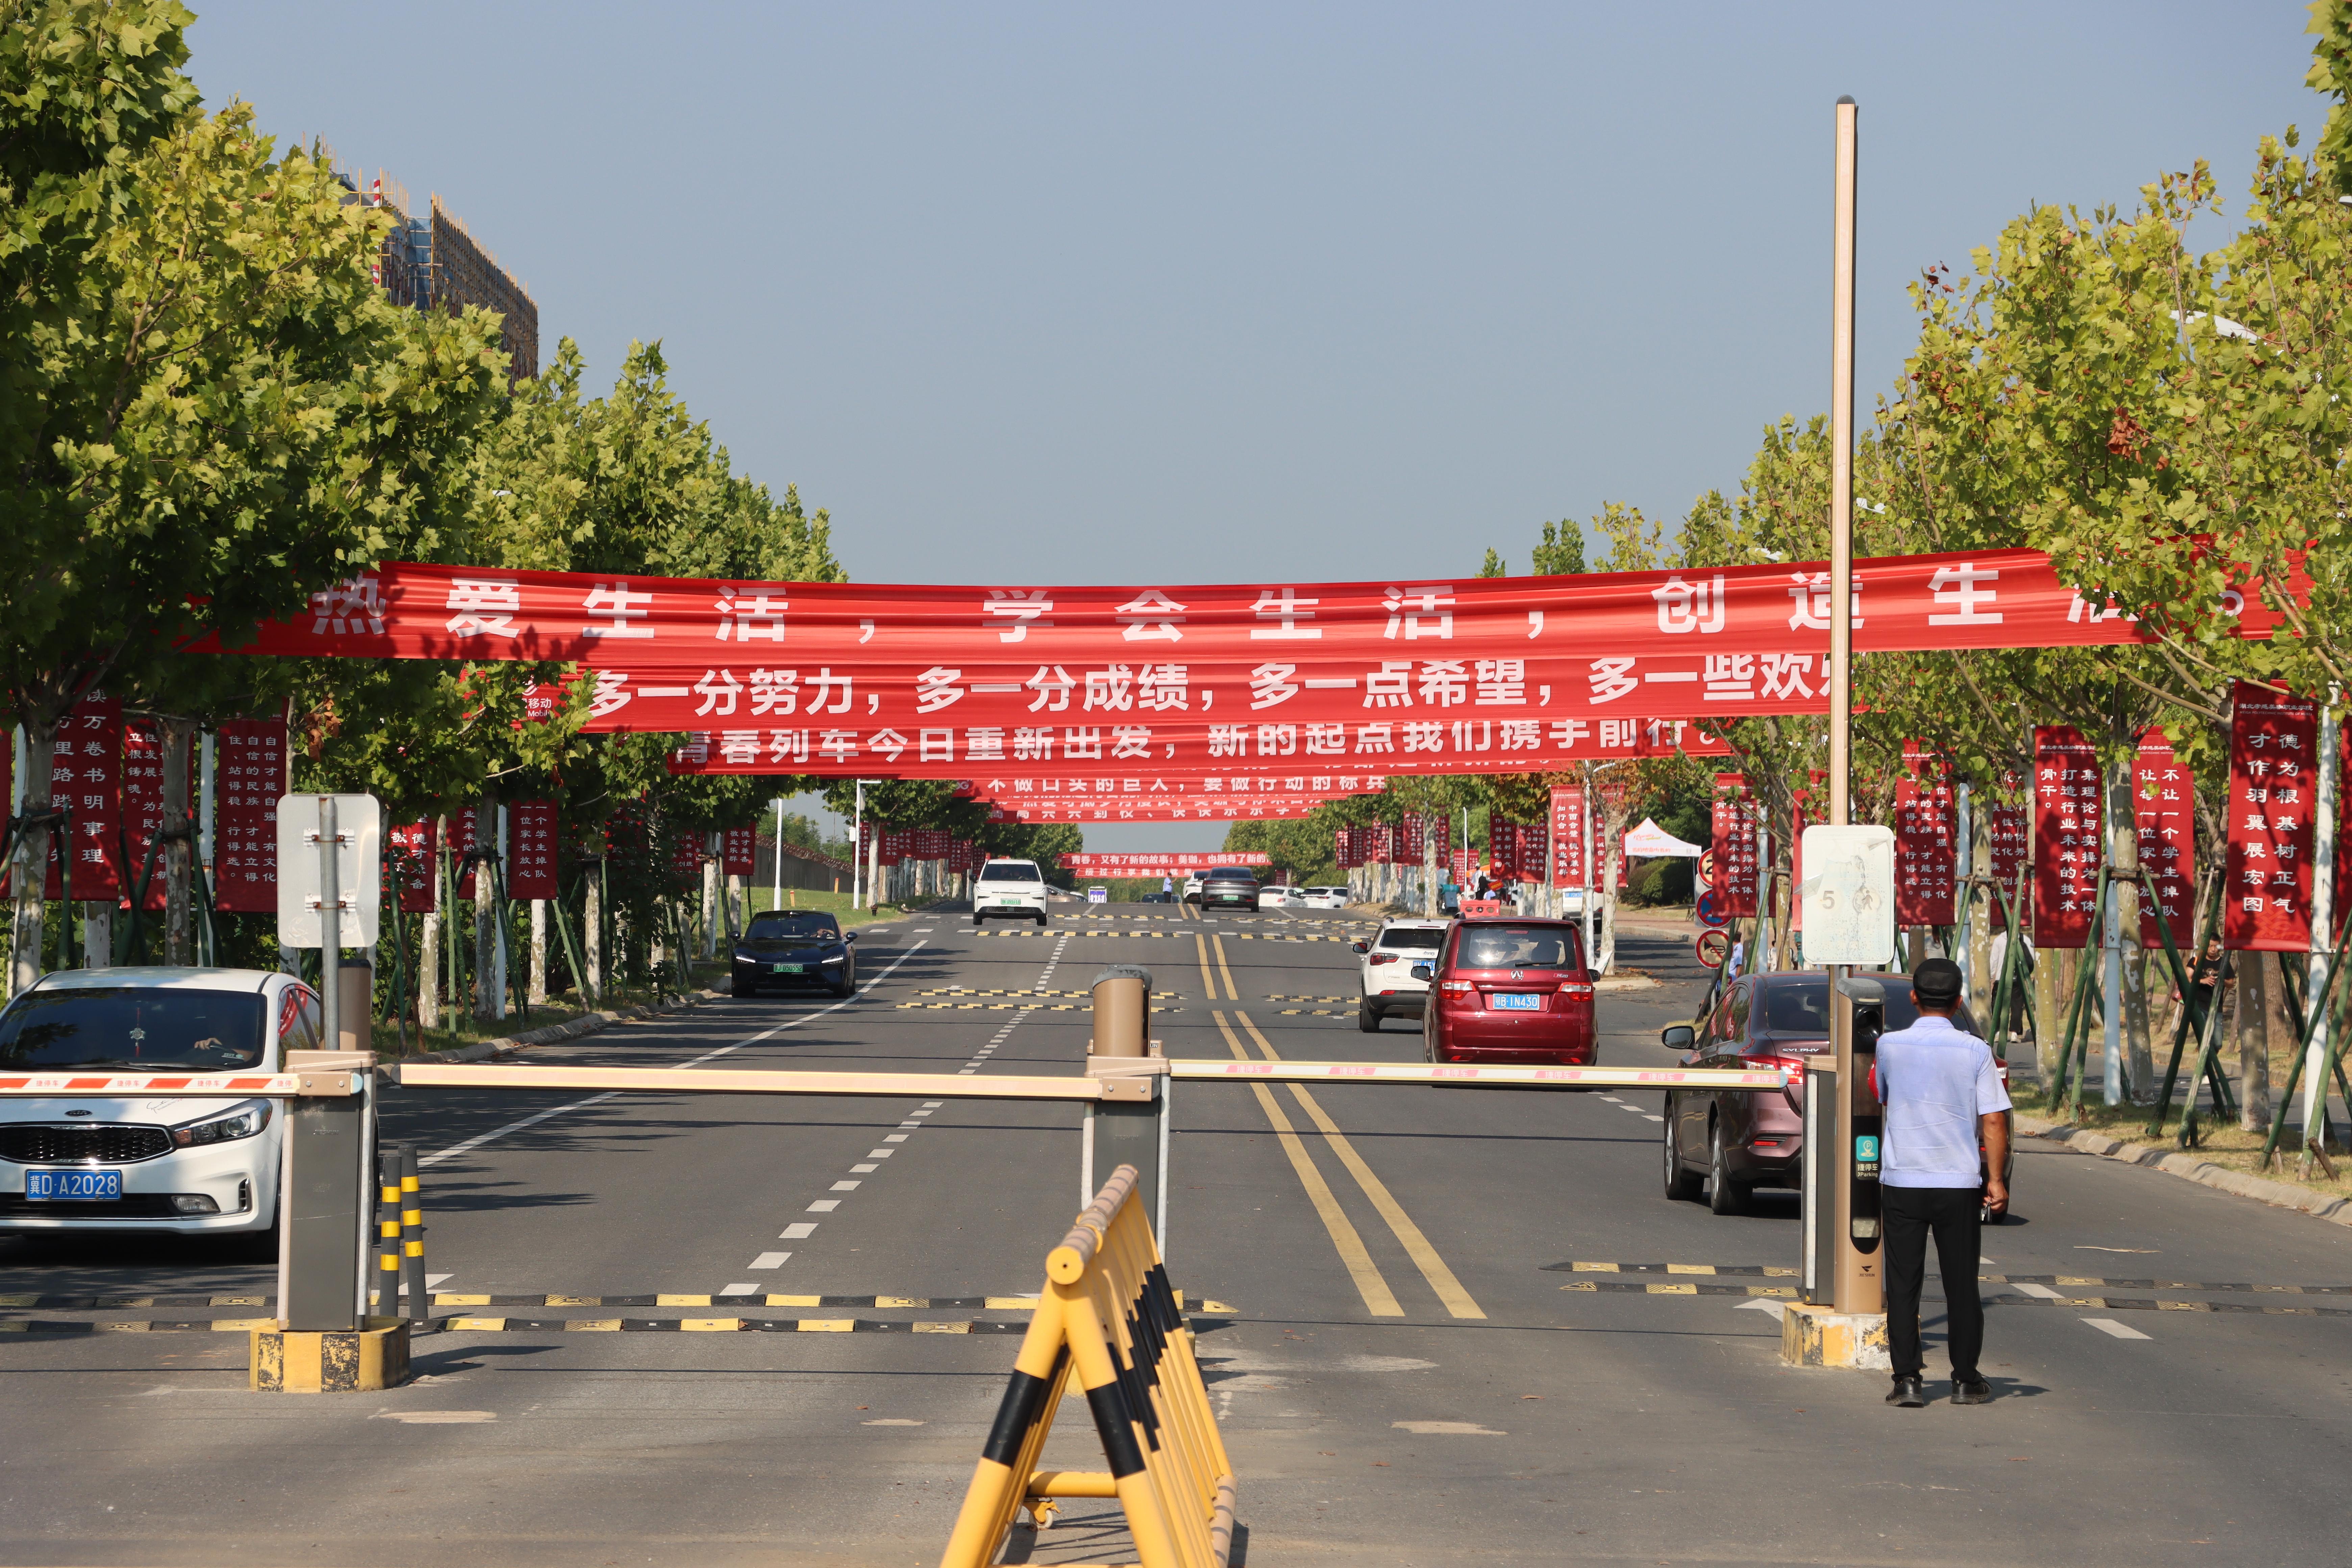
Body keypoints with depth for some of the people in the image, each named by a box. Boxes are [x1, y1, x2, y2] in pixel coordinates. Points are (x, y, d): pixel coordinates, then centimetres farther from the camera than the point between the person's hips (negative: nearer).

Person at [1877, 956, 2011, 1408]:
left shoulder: (1890, 1046, 0)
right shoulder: (1975, 1052, -4)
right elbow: (1994, 1121, -7)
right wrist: (1997, 1180, 0)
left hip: (1901, 1182, 0)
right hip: (1959, 1184, 0)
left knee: (1903, 1286, 4)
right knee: (1961, 1285, 9)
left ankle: (1908, 1379, -1)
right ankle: (1966, 1380, 13)